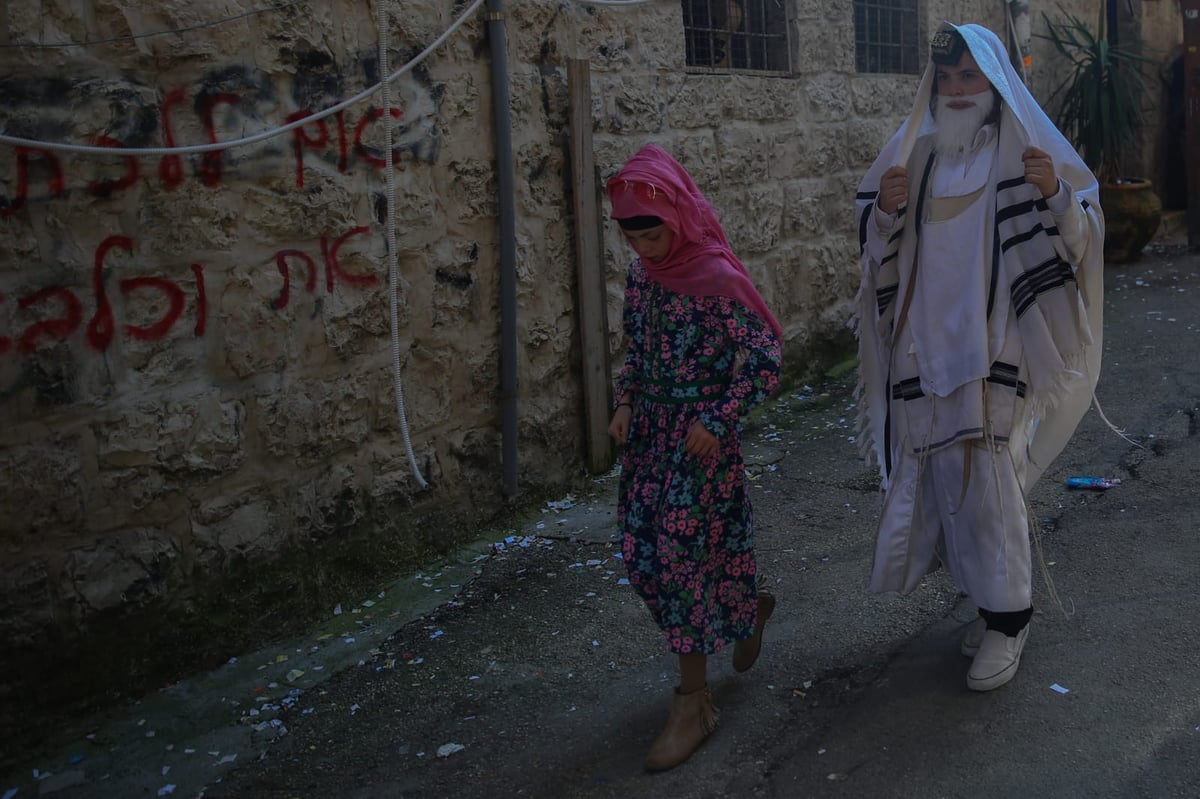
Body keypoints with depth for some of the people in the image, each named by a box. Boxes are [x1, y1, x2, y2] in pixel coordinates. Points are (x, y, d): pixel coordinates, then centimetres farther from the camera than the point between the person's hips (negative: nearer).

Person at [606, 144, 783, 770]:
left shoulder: (717, 278, -17)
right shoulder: (641, 274, 4)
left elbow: (763, 358, -13)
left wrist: (718, 422, -17)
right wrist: (626, 402, 2)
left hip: (702, 435, -7)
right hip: (649, 432, 7)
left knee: (683, 555, -5)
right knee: (642, 553, 11)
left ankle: (694, 701, 10)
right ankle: (749, 607, 37)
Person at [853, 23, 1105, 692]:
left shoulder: (1026, 147, 0)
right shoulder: (916, 155, 10)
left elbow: (1082, 233, -3)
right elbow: (880, 250, 11)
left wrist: (1056, 195, -23)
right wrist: (887, 211, -10)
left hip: (996, 347, -4)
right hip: (928, 346, 4)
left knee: (988, 478, -8)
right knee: (948, 477, 9)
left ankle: (1006, 617, 9)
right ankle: (1001, 601, 27)